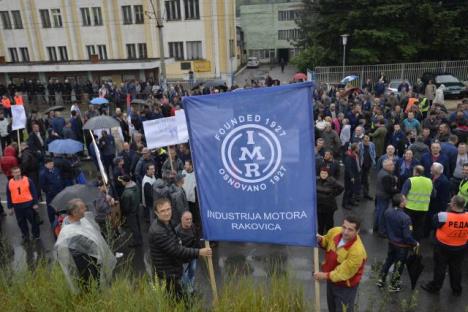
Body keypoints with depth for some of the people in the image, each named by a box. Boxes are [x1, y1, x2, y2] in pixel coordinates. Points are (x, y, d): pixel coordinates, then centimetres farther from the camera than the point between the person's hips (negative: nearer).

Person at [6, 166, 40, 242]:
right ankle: (25, 236, 28)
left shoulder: (28, 180, -6)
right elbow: (8, 196, 10)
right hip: (17, 206, 3)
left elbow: (34, 192, -2)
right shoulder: (9, 183, 1)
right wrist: (10, 207, 9)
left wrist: (36, 203, -4)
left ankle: (36, 235, 23)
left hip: (28, 204, -3)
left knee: (33, 220, 7)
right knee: (21, 222, 12)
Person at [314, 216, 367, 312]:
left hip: (346, 286, -6)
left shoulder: (357, 251, -36)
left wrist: (326, 276, -24)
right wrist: (320, 240, -16)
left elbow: (345, 273, -27)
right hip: (331, 280, 6)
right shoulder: (335, 231, -17)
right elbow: (326, 242, 6)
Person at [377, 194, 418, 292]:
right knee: (399, 265, 15)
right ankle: (393, 285, 30)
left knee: (388, 260, 25)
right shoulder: (405, 218, -32)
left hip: (391, 242, 6)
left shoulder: (387, 212, -12)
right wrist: (415, 243, -6)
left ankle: (381, 280, 35)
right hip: (402, 245, -5)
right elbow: (407, 236, -25)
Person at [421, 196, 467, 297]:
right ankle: (457, 290, 40)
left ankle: (434, 287, 34)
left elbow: (435, 219, -9)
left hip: (443, 247, -3)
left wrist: (448, 210, -5)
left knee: (440, 268, 16)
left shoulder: (444, 216, -29)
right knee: (456, 269, 22)